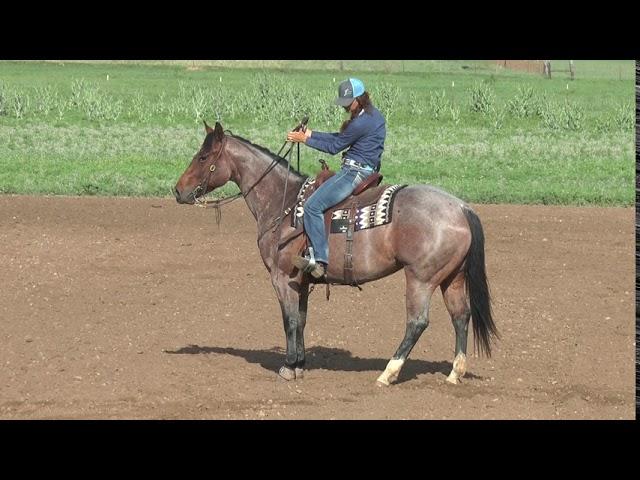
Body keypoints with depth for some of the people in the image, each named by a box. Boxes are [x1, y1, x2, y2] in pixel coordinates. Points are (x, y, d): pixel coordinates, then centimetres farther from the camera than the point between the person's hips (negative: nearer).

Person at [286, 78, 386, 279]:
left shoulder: (362, 122, -19)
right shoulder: (373, 115, 13)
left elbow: (334, 146, -11)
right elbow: (338, 138, 18)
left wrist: (304, 139, -2)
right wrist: (310, 134, 12)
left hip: (355, 172, -11)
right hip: (367, 170, 11)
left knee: (313, 206, -15)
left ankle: (321, 260, -19)